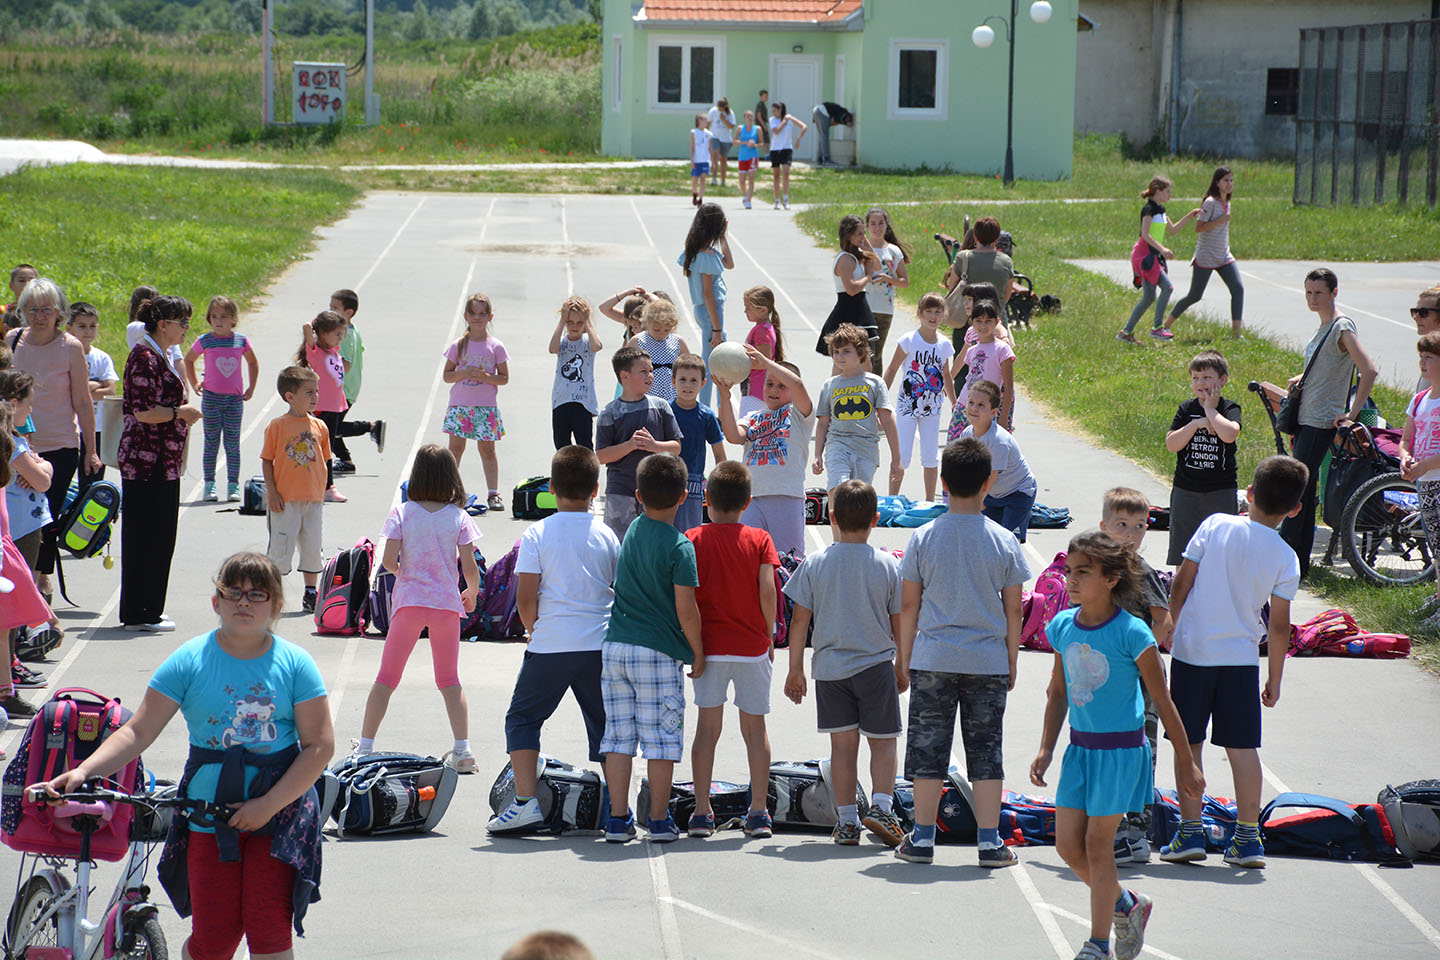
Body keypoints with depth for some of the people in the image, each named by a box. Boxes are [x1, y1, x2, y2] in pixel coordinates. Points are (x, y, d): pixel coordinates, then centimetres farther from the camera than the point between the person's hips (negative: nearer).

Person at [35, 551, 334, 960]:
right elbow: (138, 732, -4)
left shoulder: (294, 663, -2)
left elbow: (320, 746, -4)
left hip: (280, 808, -1)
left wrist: (269, 804, -14)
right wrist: (83, 771, -20)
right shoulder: (190, 661, -1)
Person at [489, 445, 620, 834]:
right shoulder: (607, 536, 3)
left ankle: (525, 801, -4)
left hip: (550, 644, -2)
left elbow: (525, 600, -7)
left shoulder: (537, 533, -4)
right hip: (600, 645, 2)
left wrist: (535, 630, 10)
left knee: (523, 718, 9)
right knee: (604, 723, 13)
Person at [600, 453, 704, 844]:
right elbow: (685, 609, -13)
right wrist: (698, 652, -1)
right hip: (659, 651, -5)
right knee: (661, 738, 3)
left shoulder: (632, 531, 6)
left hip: (615, 648, 5)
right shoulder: (679, 546, -10)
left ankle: (618, 819, 8)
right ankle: (659, 820, 7)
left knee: (619, 736, 7)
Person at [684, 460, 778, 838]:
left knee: (708, 726, 5)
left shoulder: (694, 539, -2)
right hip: (752, 647, 0)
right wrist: (769, 636, 3)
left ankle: (701, 811, 4)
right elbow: (767, 589, -10)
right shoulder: (760, 540, -1)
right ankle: (758, 812, 8)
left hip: (709, 646, 0)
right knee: (755, 726, 9)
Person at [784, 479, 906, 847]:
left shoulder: (815, 564, -4)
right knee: (883, 741, 10)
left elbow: (800, 620, -2)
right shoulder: (889, 565, -5)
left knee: (843, 744, 7)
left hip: (829, 668, 1)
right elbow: (899, 623, 0)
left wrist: (795, 670, 7)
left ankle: (847, 820, 7)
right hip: (876, 665, -1)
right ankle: (881, 806, -7)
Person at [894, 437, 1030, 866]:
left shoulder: (923, 538, -4)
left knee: (928, 749, 7)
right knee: (986, 750, 6)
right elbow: (1013, 610, 1)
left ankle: (923, 838, 10)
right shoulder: (1004, 541, -4)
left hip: (932, 660, 0)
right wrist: (1011, 662, 12)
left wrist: (904, 661, 9)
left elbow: (908, 605, 0)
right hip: (988, 662, 0)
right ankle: (990, 842, 7)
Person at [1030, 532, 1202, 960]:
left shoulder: (1131, 634, -15)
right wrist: (1046, 750, 10)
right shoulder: (1062, 627, 1)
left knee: (1097, 844, -3)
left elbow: (1162, 700, -8)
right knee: (1067, 845, 3)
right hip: (1080, 748, 6)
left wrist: (1185, 761, -2)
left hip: (1121, 751, -6)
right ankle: (1127, 905, 27)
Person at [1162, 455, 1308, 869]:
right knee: (1242, 746, 7)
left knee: (1188, 742, 7)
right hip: (1241, 657, 1)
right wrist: (1274, 679, 9)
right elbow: (1279, 625, -2)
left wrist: (1169, 628, 11)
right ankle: (1248, 837, 7)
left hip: (1192, 650, -1)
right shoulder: (1285, 558, -5)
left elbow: (1182, 582, -3)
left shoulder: (1215, 525, -6)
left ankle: (1190, 832, 6)